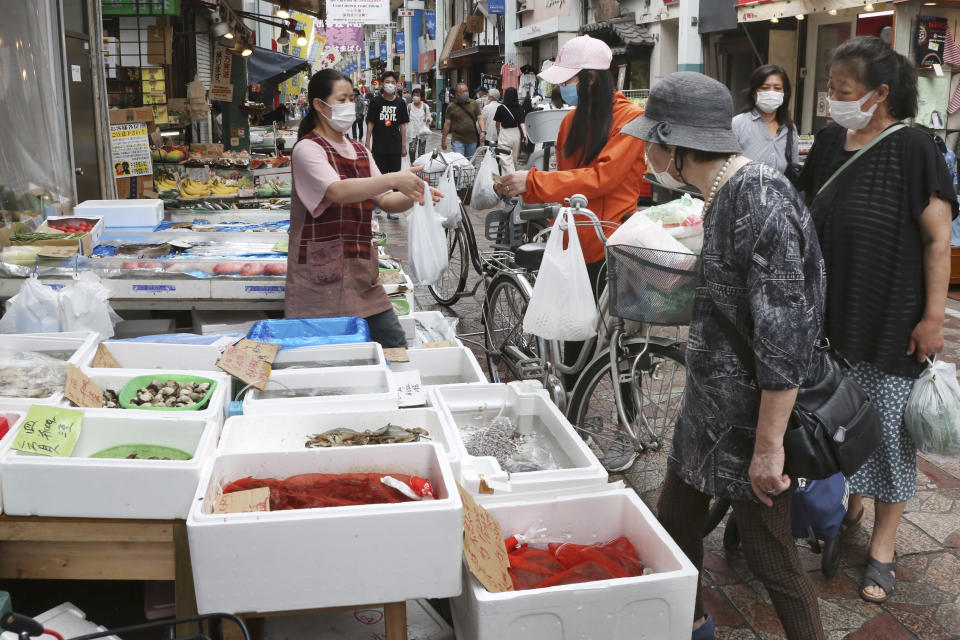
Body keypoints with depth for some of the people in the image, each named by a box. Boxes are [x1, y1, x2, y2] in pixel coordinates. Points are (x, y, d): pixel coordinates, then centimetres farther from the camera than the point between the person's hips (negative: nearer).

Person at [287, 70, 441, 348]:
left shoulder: (359, 151, 15)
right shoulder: (307, 149, -9)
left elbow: (384, 201, 10)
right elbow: (337, 191, -26)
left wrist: (413, 197, -12)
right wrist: (393, 179, -35)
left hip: (361, 273, 7)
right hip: (322, 277, -7)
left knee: (395, 344, 6)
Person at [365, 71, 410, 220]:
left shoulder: (400, 103, 5)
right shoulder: (375, 101, -1)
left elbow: (403, 125, 8)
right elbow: (370, 123, 0)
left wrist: (404, 145, 5)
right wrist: (367, 143, -4)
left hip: (395, 147, 2)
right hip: (379, 147, -2)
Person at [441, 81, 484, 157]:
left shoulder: (474, 104, 8)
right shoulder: (451, 106, 2)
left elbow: (479, 118, 5)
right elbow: (447, 124, 3)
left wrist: (482, 131, -13)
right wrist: (443, 140, 2)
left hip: (472, 140, 3)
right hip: (458, 140, -3)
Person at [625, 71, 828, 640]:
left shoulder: (761, 200, -24)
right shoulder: (724, 195, 6)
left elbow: (787, 333, -27)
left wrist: (769, 444, -25)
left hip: (754, 417, -9)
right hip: (710, 403, 10)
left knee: (771, 559, 4)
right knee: (676, 520, 21)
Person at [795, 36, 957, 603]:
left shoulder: (911, 148, -14)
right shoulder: (830, 141, 3)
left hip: (892, 322, -6)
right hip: (835, 315, 6)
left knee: (888, 424, 4)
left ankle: (883, 548, 19)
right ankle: (851, 506, 39)